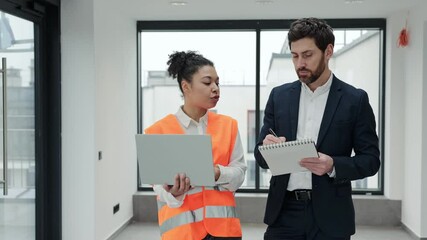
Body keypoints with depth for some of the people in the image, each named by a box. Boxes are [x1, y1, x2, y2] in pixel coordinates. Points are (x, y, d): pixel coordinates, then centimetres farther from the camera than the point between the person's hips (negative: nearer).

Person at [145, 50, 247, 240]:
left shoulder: (228, 125, 7)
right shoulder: (159, 131, -2)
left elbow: (239, 172, 2)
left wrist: (218, 173, -17)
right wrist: (173, 192, -24)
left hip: (223, 223, 3)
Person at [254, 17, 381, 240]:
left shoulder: (355, 99, -2)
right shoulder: (279, 96, 5)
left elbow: (371, 159, -2)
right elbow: (261, 155, 7)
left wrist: (333, 166, -20)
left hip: (329, 214, -2)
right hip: (284, 212, 2)